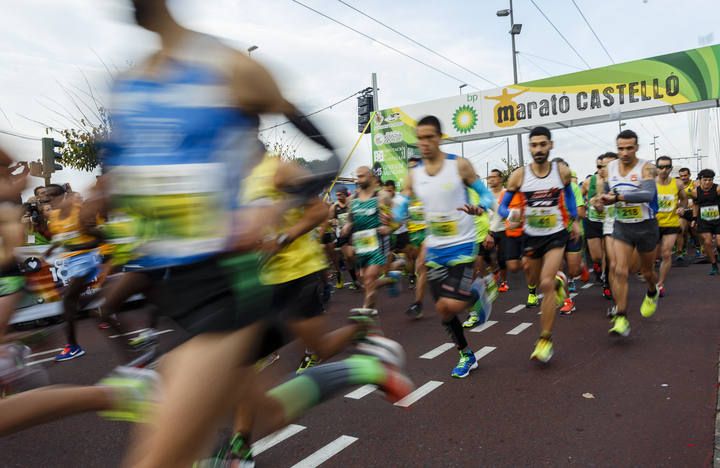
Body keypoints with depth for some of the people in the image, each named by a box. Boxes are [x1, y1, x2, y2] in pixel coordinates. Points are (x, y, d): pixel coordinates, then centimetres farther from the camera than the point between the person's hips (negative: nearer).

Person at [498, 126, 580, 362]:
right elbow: (502, 207, -6)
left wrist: (575, 220, 18)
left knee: (546, 284, -16)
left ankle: (545, 339, -6)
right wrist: (512, 214, -28)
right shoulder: (519, 175, -11)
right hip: (531, 235, 2)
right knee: (538, 280, 21)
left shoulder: (562, 171, -7)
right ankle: (556, 279, 61)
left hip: (556, 234, -2)